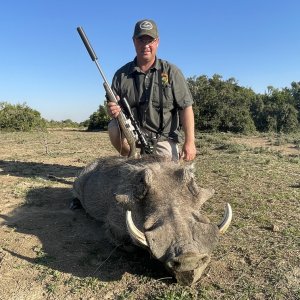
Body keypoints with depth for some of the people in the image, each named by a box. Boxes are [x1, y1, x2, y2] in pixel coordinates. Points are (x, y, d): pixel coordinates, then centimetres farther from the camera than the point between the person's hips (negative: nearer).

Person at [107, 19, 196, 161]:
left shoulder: (171, 72, -1)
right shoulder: (122, 74, 3)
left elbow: (186, 107, -4)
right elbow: (113, 107, 8)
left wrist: (189, 142, -12)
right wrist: (112, 110, -18)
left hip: (163, 140, -1)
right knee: (114, 126, -28)